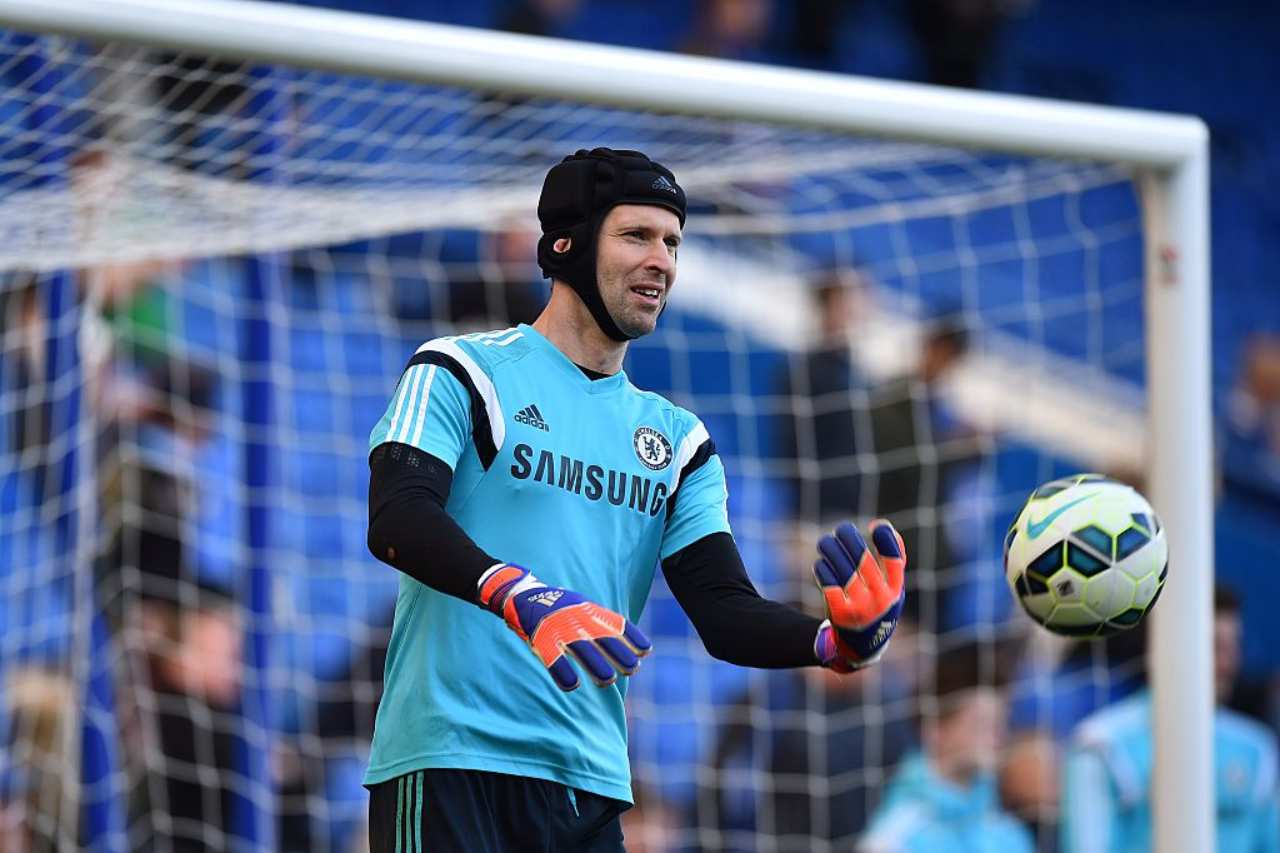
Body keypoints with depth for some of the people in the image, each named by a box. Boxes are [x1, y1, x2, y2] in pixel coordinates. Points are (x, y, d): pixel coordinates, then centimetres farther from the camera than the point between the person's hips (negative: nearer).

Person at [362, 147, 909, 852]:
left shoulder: (676, 439, 17)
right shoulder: (461, 373, 2)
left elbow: (724, 612, 8)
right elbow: (396, 519, -14)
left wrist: (838, 641, -12)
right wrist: (520, 595, -32)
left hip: (590, 786, 5)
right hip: (450, 761, -5)